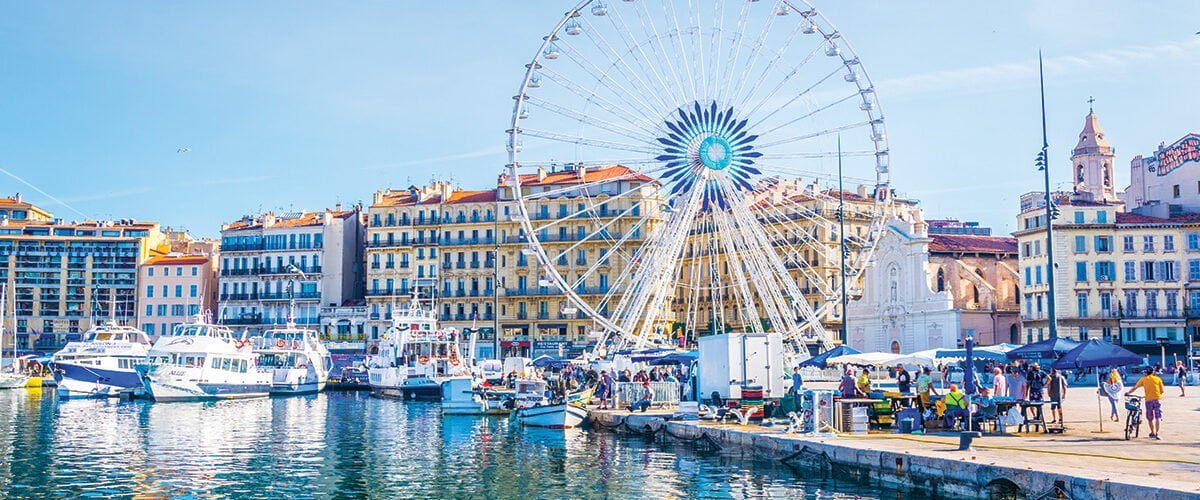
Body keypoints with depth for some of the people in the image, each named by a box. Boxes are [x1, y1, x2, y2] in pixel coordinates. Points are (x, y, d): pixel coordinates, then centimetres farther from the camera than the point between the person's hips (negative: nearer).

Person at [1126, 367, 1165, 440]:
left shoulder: (1143, 379, 8)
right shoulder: (1158, 379, 8)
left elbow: (1134, 387, 10)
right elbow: (1161, 391, 10)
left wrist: (1128, 393, 25)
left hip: (1148, 400, 0)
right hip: (1157, 399, 0)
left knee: (1150, 418, 16)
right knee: (1158, 418, -3)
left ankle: (1153, 433, 28)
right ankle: (1157, 434, -16)